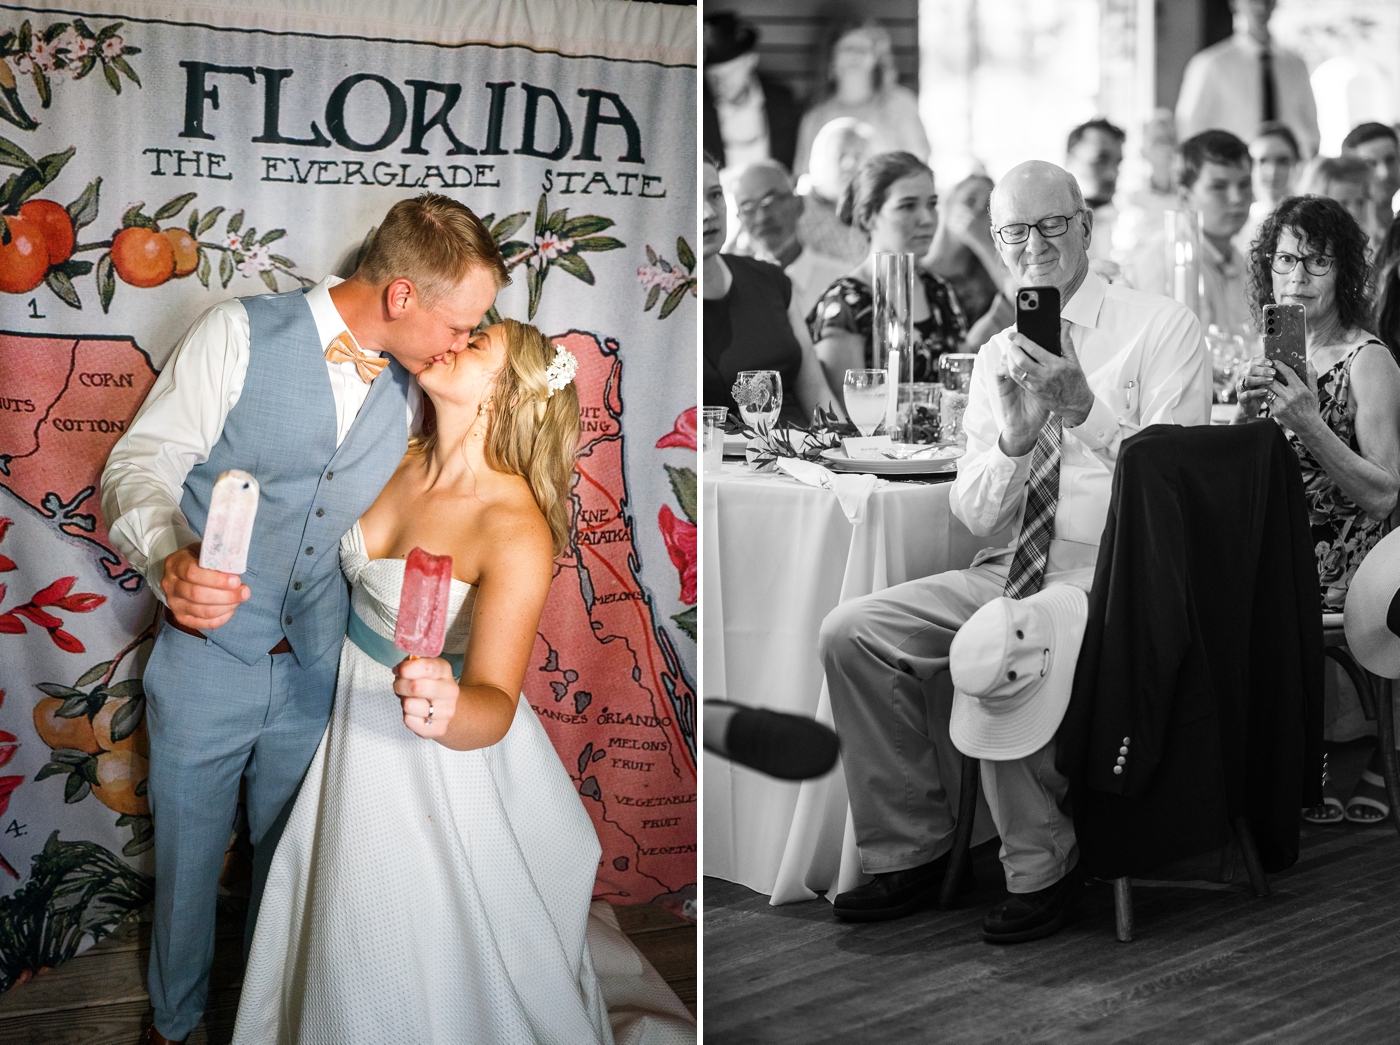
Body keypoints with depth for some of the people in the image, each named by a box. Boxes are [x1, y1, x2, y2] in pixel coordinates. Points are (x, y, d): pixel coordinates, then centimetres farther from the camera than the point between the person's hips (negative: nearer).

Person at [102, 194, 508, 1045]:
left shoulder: (409, 392, 1)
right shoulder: (240, 335, -14)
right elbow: (140, 465, -15)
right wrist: (171, 557, -35)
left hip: (315, 677, 3)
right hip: (207, 662, -3)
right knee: (187, 861, 14)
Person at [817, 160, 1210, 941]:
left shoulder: (1163, 327, -4)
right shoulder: (999, 355, 12)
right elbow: (975, 516, 6)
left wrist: (1084, 411, -27)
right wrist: (1014, 440, -13)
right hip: (1018, 569, 6)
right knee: (853, 632, -10)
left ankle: (1044, 865, -11)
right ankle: (910, 850, 2)